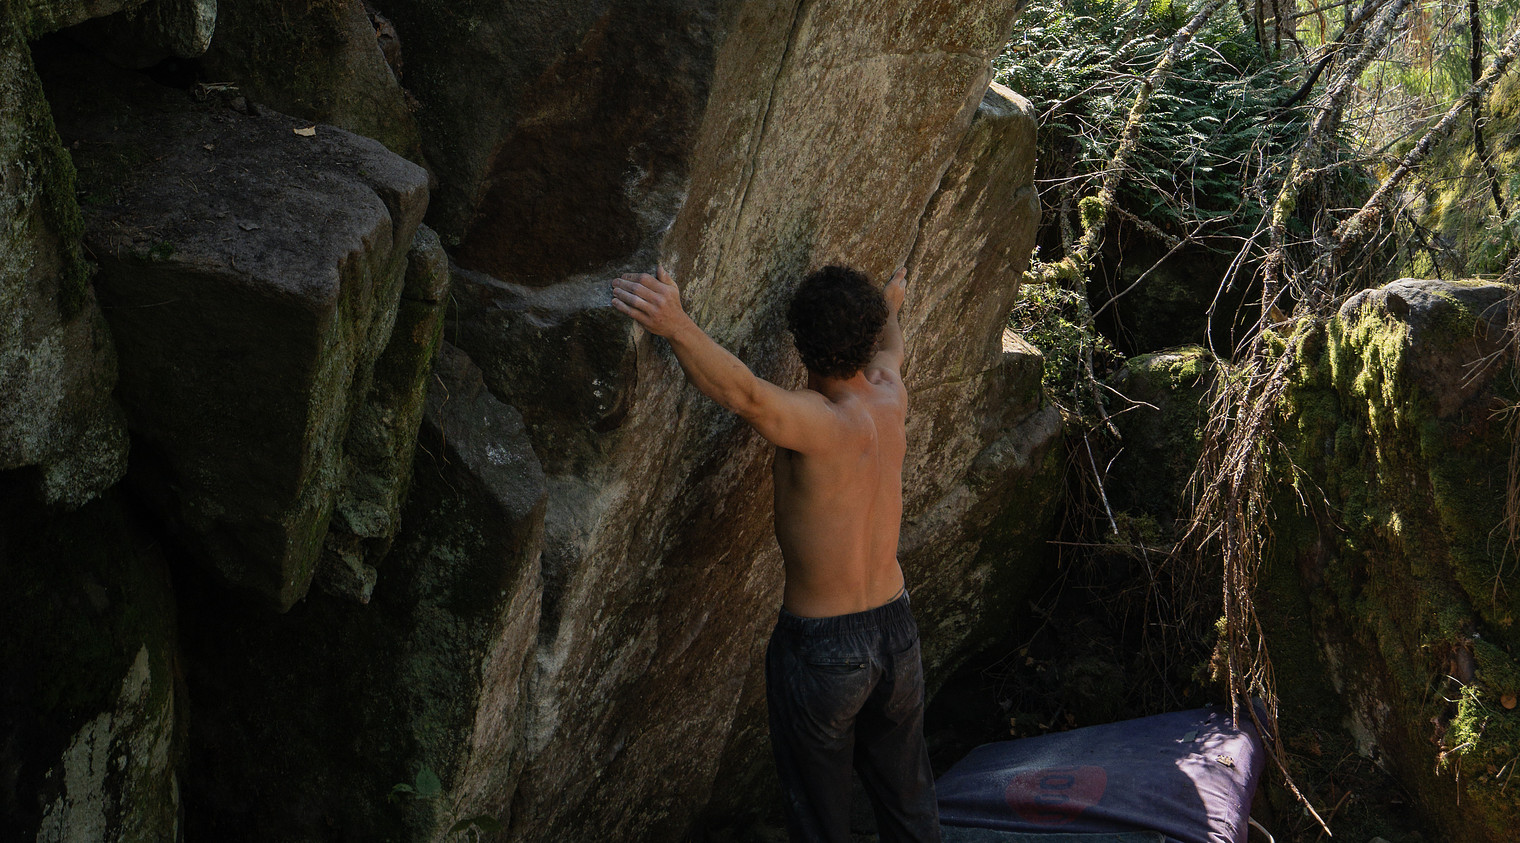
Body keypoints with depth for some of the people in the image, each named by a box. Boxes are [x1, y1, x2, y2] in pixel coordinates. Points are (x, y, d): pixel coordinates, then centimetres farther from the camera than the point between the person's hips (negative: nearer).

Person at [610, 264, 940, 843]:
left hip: (821, 649, -6)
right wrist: (889, 306, 42)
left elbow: (745, 393, -47)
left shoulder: (816, 423, -26)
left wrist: (676, 325, -62)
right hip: (896, 629, 6)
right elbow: (889, 350, 19)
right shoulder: (890, 400, -5)